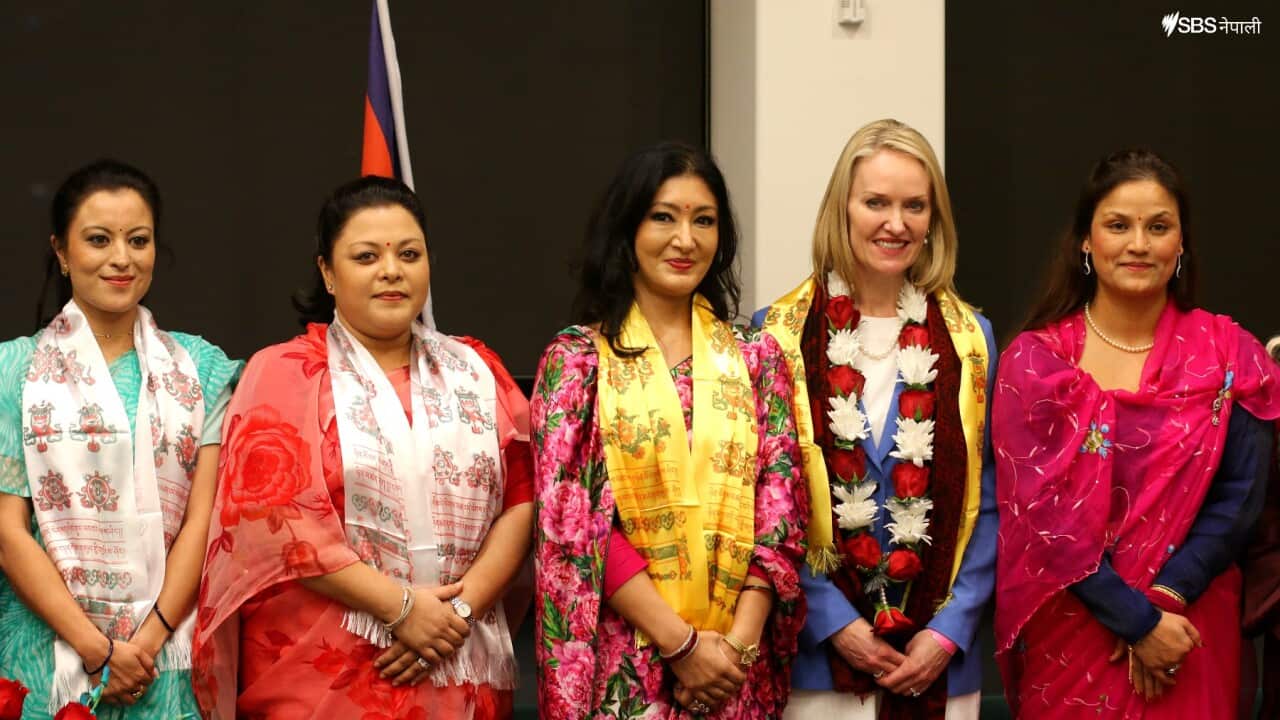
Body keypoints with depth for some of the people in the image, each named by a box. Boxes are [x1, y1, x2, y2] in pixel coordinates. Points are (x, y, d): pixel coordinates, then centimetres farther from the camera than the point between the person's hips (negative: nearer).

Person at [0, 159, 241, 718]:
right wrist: (96, 647, -12)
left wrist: (147, 640, -11)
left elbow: (202, 517, 1)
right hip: (49, 646, -1)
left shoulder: (200, 368, 7)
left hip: (171, 653, 1)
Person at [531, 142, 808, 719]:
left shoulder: (755, 360, 7)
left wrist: (738, 642, -12)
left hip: (737, 671, 3)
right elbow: (573, 523, -9)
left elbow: (779, 515, 1)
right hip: (623, 672, -2)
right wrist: (683, 643, -14)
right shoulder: (577, 359, -2)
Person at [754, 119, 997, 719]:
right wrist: (833, 621, -10)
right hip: (817, 651, -2)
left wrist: (951, 628, -5)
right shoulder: (781, 333, -1)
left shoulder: (970, 339, 5)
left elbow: (987, 501, 6)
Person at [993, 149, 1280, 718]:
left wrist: (1165, 599, -14)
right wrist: (1138, 621, -14)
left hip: (1191, 629, 1)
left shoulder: (1229, 357, 1)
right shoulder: (1035, 359, -4)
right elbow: (1038, 509, -9)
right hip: (1070, 631, -1)